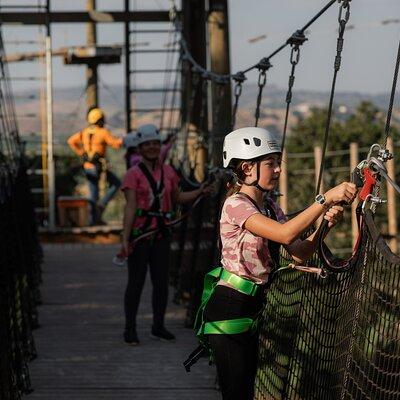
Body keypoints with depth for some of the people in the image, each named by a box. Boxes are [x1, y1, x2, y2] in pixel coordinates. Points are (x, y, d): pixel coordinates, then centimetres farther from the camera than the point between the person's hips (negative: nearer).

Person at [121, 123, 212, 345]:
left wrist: (199, 191, 9)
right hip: (139, 232, -5)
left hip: (161, 233, 5)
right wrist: (125, 239, -20)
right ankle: (130, 329, 6)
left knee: (161, 281, 8)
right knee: (136, 282, -2)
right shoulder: (133, 174, -7)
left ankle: (158, 326, 20)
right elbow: (130, 207, -14)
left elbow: (177, 198, 24)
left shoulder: (168, 171, 10)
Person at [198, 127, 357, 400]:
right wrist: (326, 199, -31)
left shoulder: (270, 207, 12)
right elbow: (285, 234, -29)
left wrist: (326, 223, -14)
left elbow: (299, 253, 1)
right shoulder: (236, 205, -15)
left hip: (255, 310, 9)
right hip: (230, 310, -9)